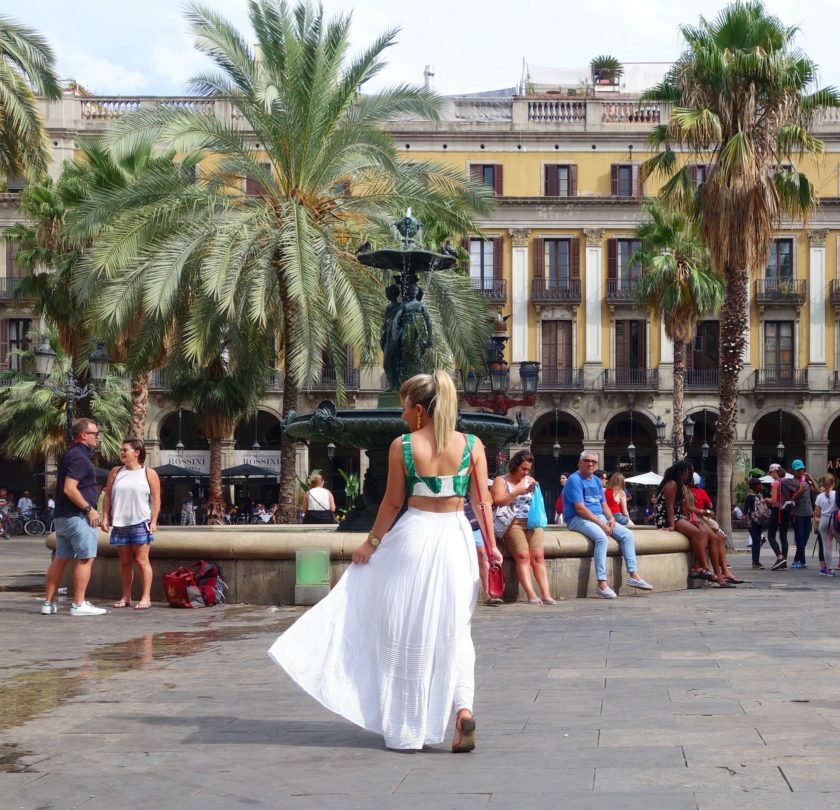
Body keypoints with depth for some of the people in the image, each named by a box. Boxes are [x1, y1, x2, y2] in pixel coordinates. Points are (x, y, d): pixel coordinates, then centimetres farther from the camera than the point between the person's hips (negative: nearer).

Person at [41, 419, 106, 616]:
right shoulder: (79, 457, -15)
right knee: (86, 558, -5)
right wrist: (89, 509, -18)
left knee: (61, 558, 12)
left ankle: (48, 603, 13)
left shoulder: (70, 455, 17)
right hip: (77, 516, -10)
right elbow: (69, 489, -24)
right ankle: (78, 605, -5)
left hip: (62, 515, 10)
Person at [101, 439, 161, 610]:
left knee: (141, 560, -5)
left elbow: (156, 499, -2)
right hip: (120, 524, 4)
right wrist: (105, 517, 1)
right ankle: (126, 597, 15)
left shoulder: (149, 473, 1)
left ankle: (146, 597, -3)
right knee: (125, 562, 9)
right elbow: (107, 496, 11)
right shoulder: (115, 472, 11)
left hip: (140, 523, -4)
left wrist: (154, 521, -10)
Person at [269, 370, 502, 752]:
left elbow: (392, 502, -4)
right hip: (455, 538, 2)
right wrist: (492, 547, 4)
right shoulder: (472, 445, -2)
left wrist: (372, 542, 7)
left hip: (413, 537, -2)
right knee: (452, 631, 11)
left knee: (406, 631, 10)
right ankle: (463, 708, -8)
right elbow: (483, 501, -2)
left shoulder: (402, 446, -8)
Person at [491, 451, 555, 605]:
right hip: (512, 523, -4)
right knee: (523, 555, -26)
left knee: (538, 555, -19)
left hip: (531, 523, 4)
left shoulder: (530, 481, 23)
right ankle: (531, 594, -33)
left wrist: (534, 492, 0)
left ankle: (545, 593, -27)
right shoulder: (501, 481, 9)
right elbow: (497, 501, -6)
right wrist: (518, 492, -11)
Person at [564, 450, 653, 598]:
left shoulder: (596, 481, 17)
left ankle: (633, 575, -1)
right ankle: (601, 583, -37)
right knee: (602, 537, -35)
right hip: (578, 519, -9)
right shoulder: (574, 480, -11)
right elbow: (580, 509, -19)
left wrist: (611, 519, -3)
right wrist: (601, 524, -20)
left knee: (627, 534, -2)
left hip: (599, 517, 9)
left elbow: (603, 504, 18)